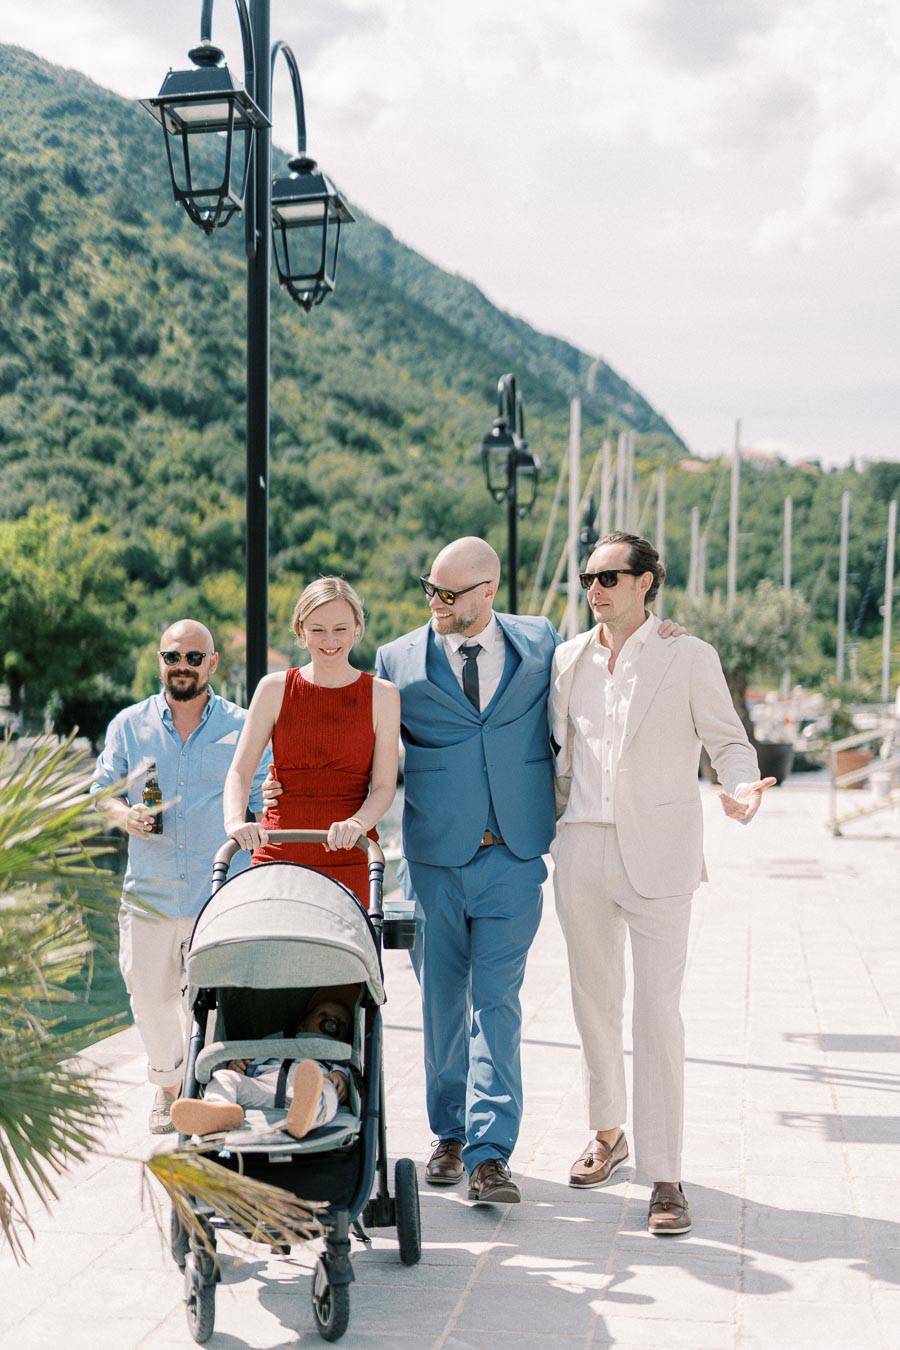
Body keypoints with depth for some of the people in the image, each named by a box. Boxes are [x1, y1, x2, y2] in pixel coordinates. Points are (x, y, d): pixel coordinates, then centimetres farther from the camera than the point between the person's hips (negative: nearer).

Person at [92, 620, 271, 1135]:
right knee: (151, 995, 7)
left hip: (222, 894, -2)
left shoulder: (242, 728, 5)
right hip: (149, 893, 2)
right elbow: (102, 790, 11)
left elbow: (265, 802, 6)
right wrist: (124, 814, -12)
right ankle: (168, 1084, 29)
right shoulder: (129, 725, 8)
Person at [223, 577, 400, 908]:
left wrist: (357, 823, -20)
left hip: (349, 859, 0)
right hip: (278, 855, 0)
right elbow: (239, 771, 1)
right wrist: (235, 821, -19)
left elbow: (384, 786, 1)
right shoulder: (275, 689, 6)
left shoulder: (381, 695, 6)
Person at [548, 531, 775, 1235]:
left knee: (657, 1014, -9)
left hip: (657, 855, -4)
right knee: (594, 1004, 14)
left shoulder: (690, 657, -1)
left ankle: (665, 1177, -3)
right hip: (581, 852, 4)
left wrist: (741, 788, -19)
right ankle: (607, 1133, 33)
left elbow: (729, 740, 1)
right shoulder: (568, 659, 10)